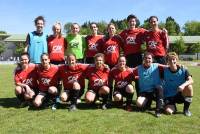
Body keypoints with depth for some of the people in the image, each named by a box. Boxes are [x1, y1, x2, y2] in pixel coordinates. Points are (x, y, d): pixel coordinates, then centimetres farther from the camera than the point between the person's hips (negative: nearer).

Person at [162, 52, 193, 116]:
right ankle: (173, 106, 12)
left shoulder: (183, 70, -11)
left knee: (189, 87, -30)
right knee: (169, 111, -28)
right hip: (169, 96, -1)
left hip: (181, 95, 1)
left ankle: (186, 109, -10)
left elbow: (191, 80, -24)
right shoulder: (165, 71, -9)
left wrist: (183, 85, -41)